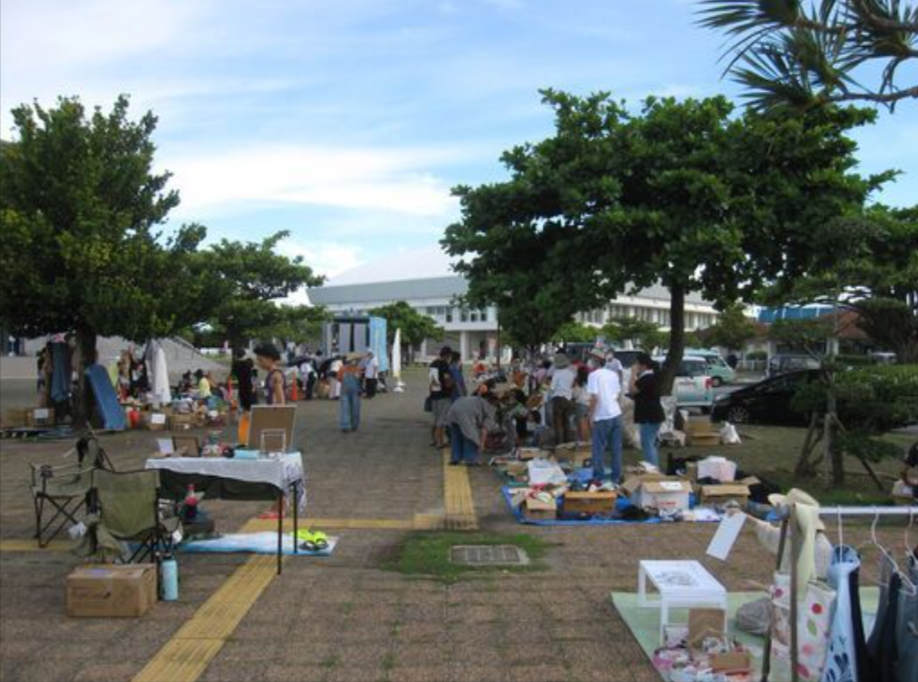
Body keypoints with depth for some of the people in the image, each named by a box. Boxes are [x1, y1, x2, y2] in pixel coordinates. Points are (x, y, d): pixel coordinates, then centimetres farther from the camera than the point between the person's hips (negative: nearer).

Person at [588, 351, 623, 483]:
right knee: (616, 448, 11)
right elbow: (618, 393, 16)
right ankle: (616, 476, 16)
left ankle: (599, 477, 8)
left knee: (598, 449, 4)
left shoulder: (594, 375, -10)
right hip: (616, 414, 6)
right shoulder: (613, 374, 10)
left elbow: (594, 397, -15)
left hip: (602, 416, -6)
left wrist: (591, 415, -9)